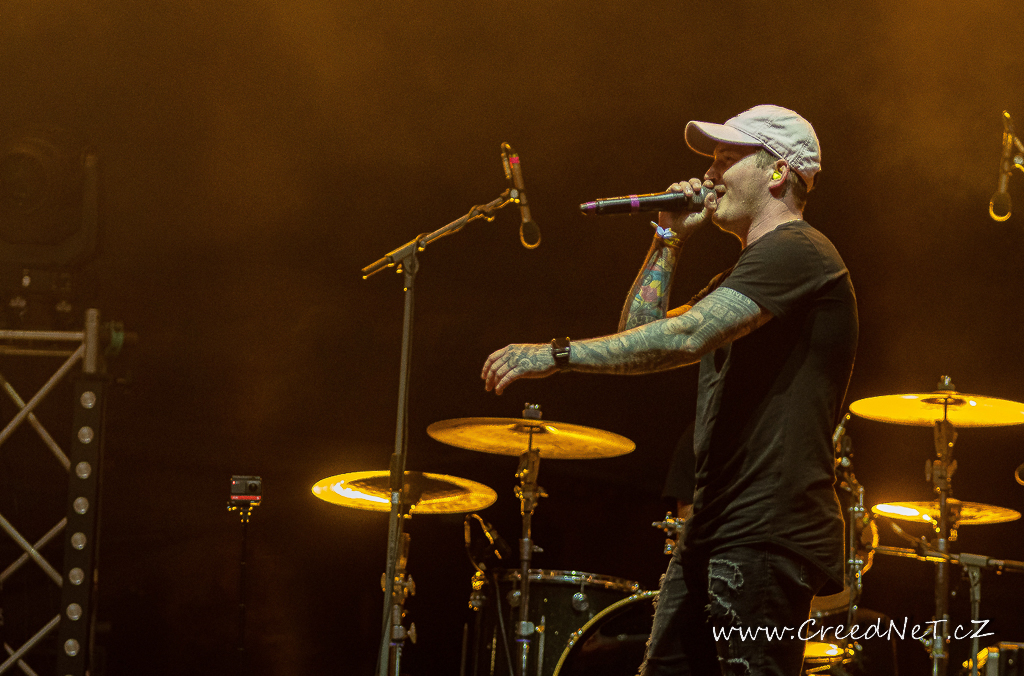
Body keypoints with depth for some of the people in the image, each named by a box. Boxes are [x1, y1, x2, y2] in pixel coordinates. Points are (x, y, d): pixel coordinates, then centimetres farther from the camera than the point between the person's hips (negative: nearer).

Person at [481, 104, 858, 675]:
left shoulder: (796, 252, -10)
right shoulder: (746, 273, 25)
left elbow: (686, 339, -22)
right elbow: (642, 330, 24)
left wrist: (559, 354, -21)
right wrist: (671, 239, 16)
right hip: (714, 529, 10)